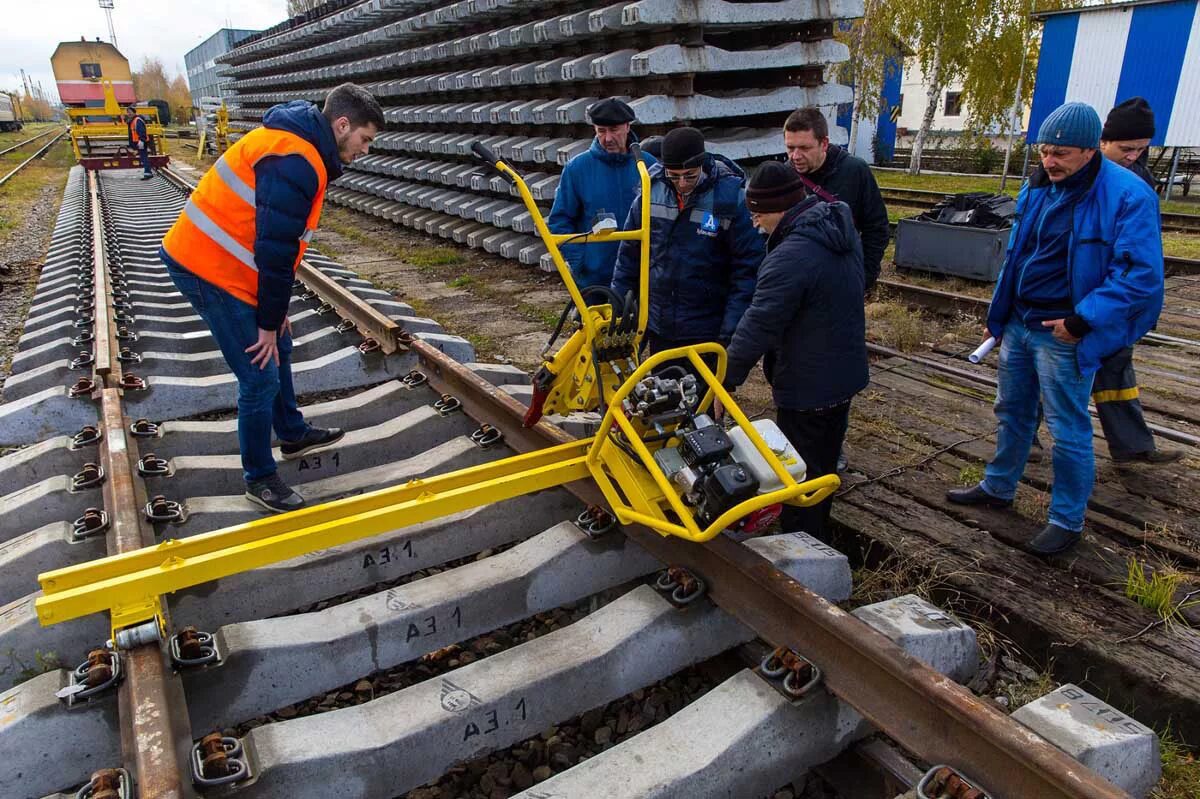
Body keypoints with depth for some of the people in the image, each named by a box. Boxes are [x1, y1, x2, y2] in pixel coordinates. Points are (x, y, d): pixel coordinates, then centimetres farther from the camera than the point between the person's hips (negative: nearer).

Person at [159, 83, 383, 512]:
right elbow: (276, 251, -24)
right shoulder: (296, 161, -23)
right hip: (210, 270, -11)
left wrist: (274, 316, 15)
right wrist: (270, 322, -15)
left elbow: (280, 243, 14)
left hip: (217, 261, 11)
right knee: (262, 376, -5)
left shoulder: (298, 147, 11)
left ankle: (293, 434, 42)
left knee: (278, 348, 22)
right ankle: (259, 478, 11)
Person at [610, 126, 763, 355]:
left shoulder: (731, 199, -13)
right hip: (658, 327, 4)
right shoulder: (652, 191, -2)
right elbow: (630, 252, 9)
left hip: (708, 331, -4)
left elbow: (748, 269, -11)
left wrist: (732, 330, -16)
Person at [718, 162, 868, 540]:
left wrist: (726, 382, -17)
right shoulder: (841, 228, 4)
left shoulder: (791, 257, -28)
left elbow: (757, 328, -26)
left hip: (807, 388, -10)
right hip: (845, 374, 10)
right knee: (823, 470, 23)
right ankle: (816, 539, 41)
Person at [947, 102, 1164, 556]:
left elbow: (1142, 275, -19)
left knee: (1068, 431, 2)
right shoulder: (1037, 188, 6)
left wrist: (1082, 322, -22)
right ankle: (998, 488, 38)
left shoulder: (1128, 197, -16)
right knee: (1012, 412, 20)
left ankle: (1067, 522, 18)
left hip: (1062, 334, -7)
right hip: (1019, 323, 7)